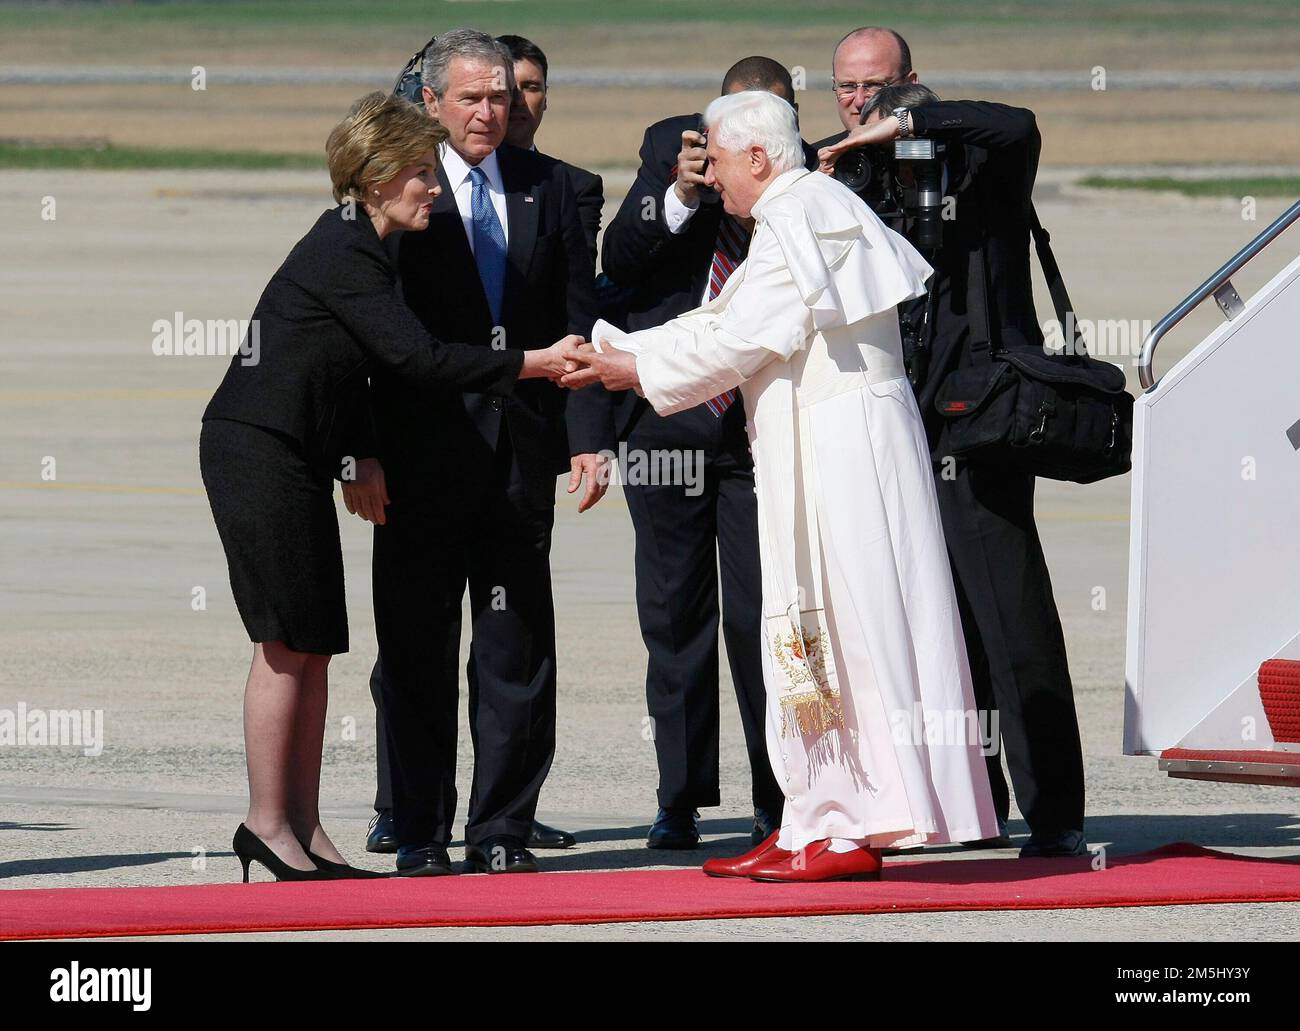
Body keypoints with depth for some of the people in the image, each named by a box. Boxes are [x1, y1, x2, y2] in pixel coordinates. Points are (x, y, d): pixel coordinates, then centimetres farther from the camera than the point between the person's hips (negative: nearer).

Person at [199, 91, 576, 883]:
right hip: (258, 453, -10)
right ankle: (268, 824, -3)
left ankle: (303, 830, 8)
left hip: (295, 458, 10)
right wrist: (534, 364, -17)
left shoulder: (359, 248, 15)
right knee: (288, 643, -8)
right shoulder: (344, 253, -16)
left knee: (312, 646, 7)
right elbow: (418, 358, -20)